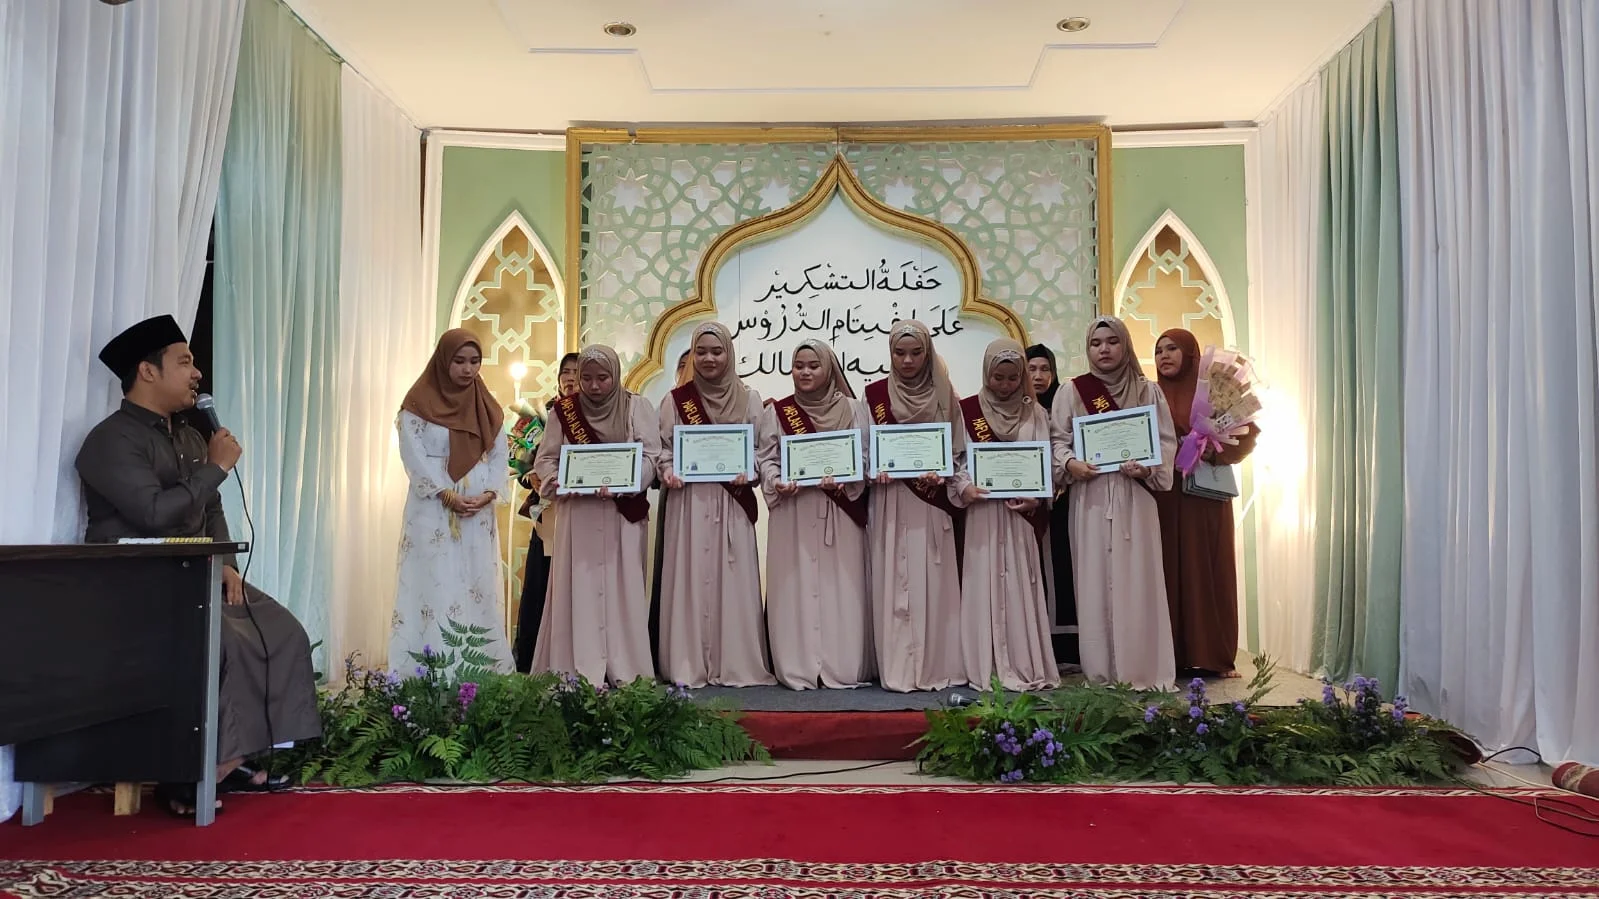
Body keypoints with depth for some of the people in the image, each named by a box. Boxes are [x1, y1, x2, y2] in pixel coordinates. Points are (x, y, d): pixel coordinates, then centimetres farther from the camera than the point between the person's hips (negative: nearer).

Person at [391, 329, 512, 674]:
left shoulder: (487, 406, 11)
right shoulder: (419, 403, -2)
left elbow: (500, 455, 7)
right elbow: (414, 456, -9)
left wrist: (488, 493, -10)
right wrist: (449, 496, -16)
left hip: (479, 513, 4)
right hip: (433, 511, -4)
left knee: (480, 590, 5)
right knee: (435, 590, -6)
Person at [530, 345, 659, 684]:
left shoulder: (636, 406, 3)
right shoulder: (564, 409, 7)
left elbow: (650, 456, -4)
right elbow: (545, 459, 8)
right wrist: (559, 483, -12)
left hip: (623, 513, -1)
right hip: (578, 513, 1)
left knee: (621, 588, 0)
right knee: (578, 589, -2)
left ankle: (624, 671, 5)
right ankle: (579, 671, 2)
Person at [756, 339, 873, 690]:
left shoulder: (851, 409, 6)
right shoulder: (776, 412, 8)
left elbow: (863, 457, 2)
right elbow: (767, 459, 6)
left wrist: (841, 478, -16)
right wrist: (777, 483, -14)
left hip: (841, 511, 0)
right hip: (793, 511, 0)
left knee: (841, 587, -1)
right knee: (796, 588, -1)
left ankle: (843, 666, 6)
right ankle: (798, 667, 5)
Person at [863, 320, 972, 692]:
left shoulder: (944, 396, 6)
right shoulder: (875, 395, 4)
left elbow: (958, 452, 6)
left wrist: (960, 485, -11)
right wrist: (878, 470, -12)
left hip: (933, 502, 0)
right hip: (890, 503, 0)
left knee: (933, 583, 0)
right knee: (894, 584, -1)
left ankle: (936, 667, 9)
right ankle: (898, 669, 5)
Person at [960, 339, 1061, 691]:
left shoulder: (1035, 413, 9)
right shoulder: (968, 410, 4)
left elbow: (1049, 459, 4)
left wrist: (1036, 497, -12)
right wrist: (964, 487, -17)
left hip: (1024, 513, 1)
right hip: (983, 511, -1)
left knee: (1023, 588, 2)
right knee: (986, 588, -2)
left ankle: (1028, 665, 9)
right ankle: (989, 668, 3)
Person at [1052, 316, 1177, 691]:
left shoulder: (1148, 390, 7)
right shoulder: (1072, 392, 5)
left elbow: (1167, 441, 5)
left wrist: (1147, 467, -13)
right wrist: (1070, 463, -16)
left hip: (1135, 497, 0)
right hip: (1091, 497, 0)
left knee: (1137, 581, 0)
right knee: (1096, 582, 1)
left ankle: (1142, 669, 7)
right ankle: (1101, 671, 8)